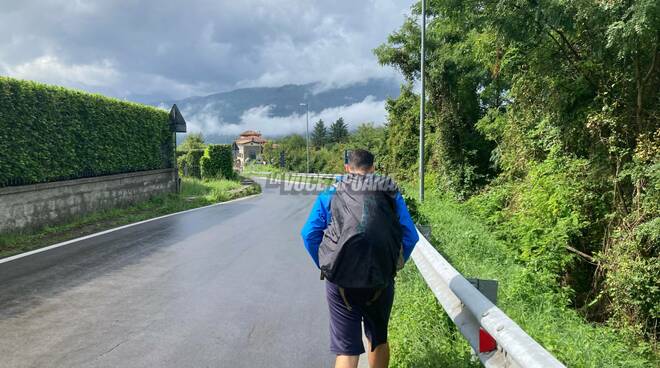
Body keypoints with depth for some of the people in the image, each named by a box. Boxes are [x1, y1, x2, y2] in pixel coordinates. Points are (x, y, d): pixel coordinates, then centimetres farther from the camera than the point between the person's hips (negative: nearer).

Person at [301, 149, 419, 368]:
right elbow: (410, 236, 4)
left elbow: (309, 234, 0)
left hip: (340, 281, -1)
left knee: (346, 349, 6)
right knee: (378, 340, 24)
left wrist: (325, 267, 9)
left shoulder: (330, 194, 5)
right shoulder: (391, 194, 6)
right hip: (381, 281, 2)